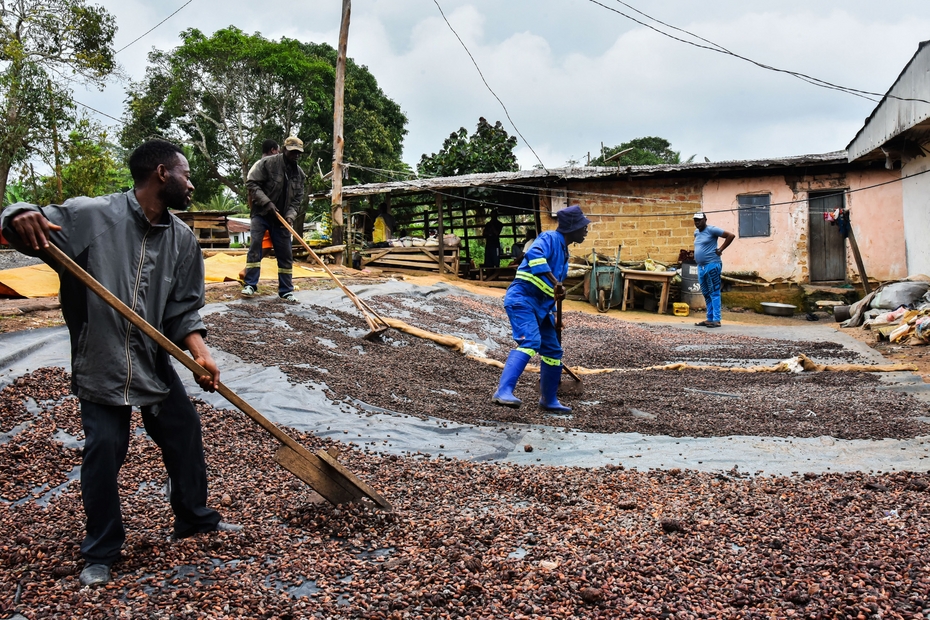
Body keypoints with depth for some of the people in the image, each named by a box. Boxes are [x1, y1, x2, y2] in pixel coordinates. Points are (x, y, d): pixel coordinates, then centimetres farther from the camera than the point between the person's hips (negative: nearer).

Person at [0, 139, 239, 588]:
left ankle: (195, 519, 35)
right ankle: (101, 551, 20)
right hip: (99, 362, -5)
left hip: (156, 361, 5)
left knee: (186, 437, 11)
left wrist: (201, 354, -16)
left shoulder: (183, 239, 1)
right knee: (103, 452, -1)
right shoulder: (90, 215, -13)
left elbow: (183, 310, 1)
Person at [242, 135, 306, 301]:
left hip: (282, 217, 4)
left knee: (285, 253, 2)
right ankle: (250, 285, -9)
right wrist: (267, 202, -22)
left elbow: (298, 198, 6)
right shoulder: (267, 163, -10)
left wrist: (291, 214, -12)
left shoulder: (299, 173, 5)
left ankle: (286, 290, 10)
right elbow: (252, 183, -13)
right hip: (261, 213, -4)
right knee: (255, 245, -15)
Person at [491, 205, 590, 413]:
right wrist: (556, 282, -36)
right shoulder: (550, 238, -7)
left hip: (541, 306, 10)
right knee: (530, 342, -28)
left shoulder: (563, 251, 21)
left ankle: (549, 400, 28)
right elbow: (534, 255, -30)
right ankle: (503, 392, -37)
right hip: (522, 298, -10)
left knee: (553, 351, 12)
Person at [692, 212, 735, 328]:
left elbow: (731, 236, -11)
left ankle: (716, 320, -7)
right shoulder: (696, 232, 15)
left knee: (714, 293, -7)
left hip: (712, 266, -9)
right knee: (706, 294, 11)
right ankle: (709, 318, 16)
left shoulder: (712, 230, -9)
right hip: (701, 267, 9)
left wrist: (720, 249, -11)